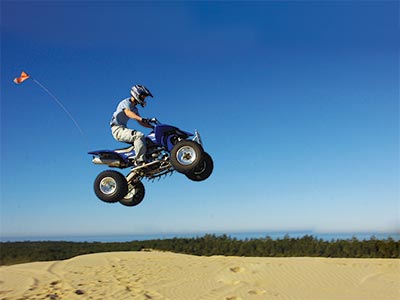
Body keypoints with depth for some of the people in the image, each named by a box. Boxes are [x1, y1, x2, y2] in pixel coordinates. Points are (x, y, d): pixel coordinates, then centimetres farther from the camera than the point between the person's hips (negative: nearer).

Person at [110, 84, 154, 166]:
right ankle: (140, 161, -34)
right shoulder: (126, 102, -8)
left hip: (123, 129, 10)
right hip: (118, 129, -10)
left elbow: (140, 122, 19)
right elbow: (128, 113, -30)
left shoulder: (134, 108, 20)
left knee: (147, 141, 5)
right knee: (139, 136, -31)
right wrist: (142, 119, -44)